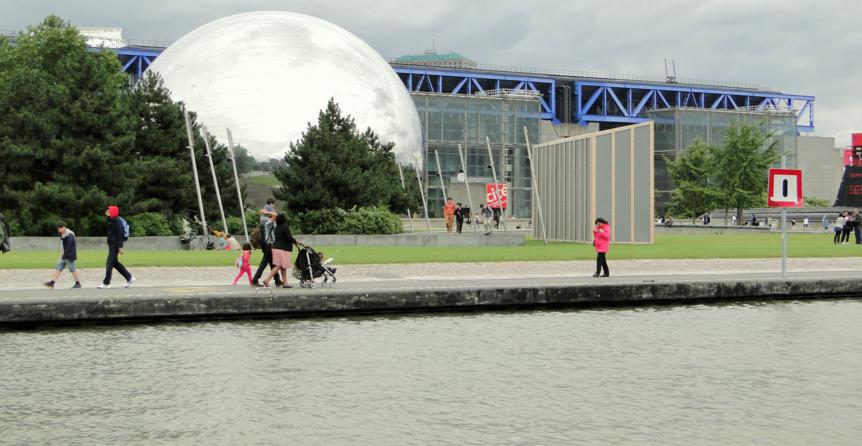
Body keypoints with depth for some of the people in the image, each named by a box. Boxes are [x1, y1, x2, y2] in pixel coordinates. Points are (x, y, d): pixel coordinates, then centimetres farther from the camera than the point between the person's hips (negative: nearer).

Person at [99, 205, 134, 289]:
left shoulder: (117, 221, -15)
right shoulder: (111, 220, 14)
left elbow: (120, 234, -20)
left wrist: (120, 247, -23)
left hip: (115, 245, -10)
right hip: (111, 244, 10)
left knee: (109, 263, -9)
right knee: (115, 263, 15)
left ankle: (106, 283, -6)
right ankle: (129, 278, 21)